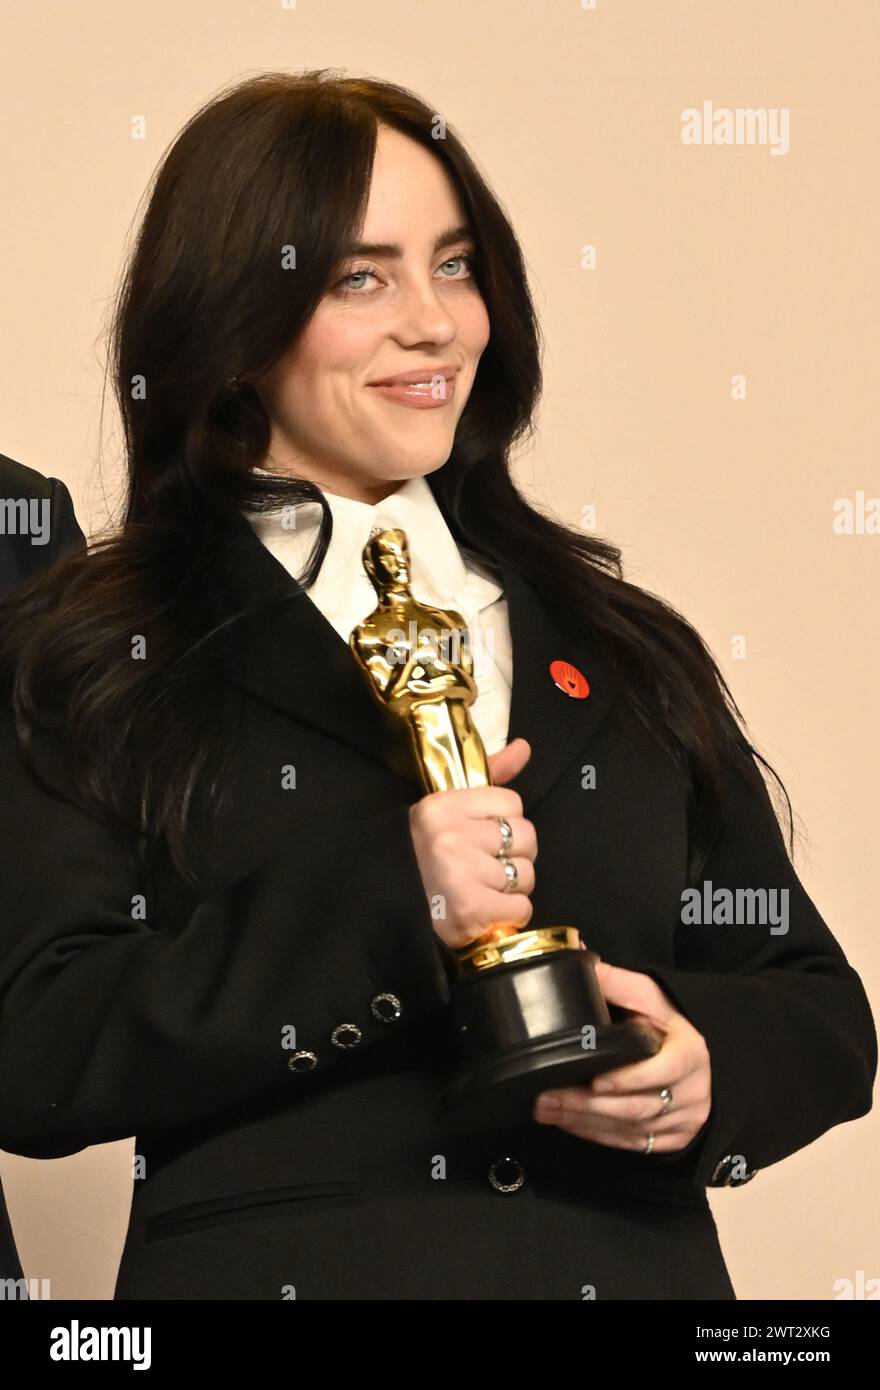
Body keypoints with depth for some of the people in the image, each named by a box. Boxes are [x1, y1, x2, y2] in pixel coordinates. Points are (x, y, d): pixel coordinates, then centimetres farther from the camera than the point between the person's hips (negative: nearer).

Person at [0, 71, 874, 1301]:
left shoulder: (619, 646, 8)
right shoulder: (99, 664, -3)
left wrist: (711, 1062, -13)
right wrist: (385, 908, -22)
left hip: (635, 1262, 3)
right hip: (275, 1260, -3)